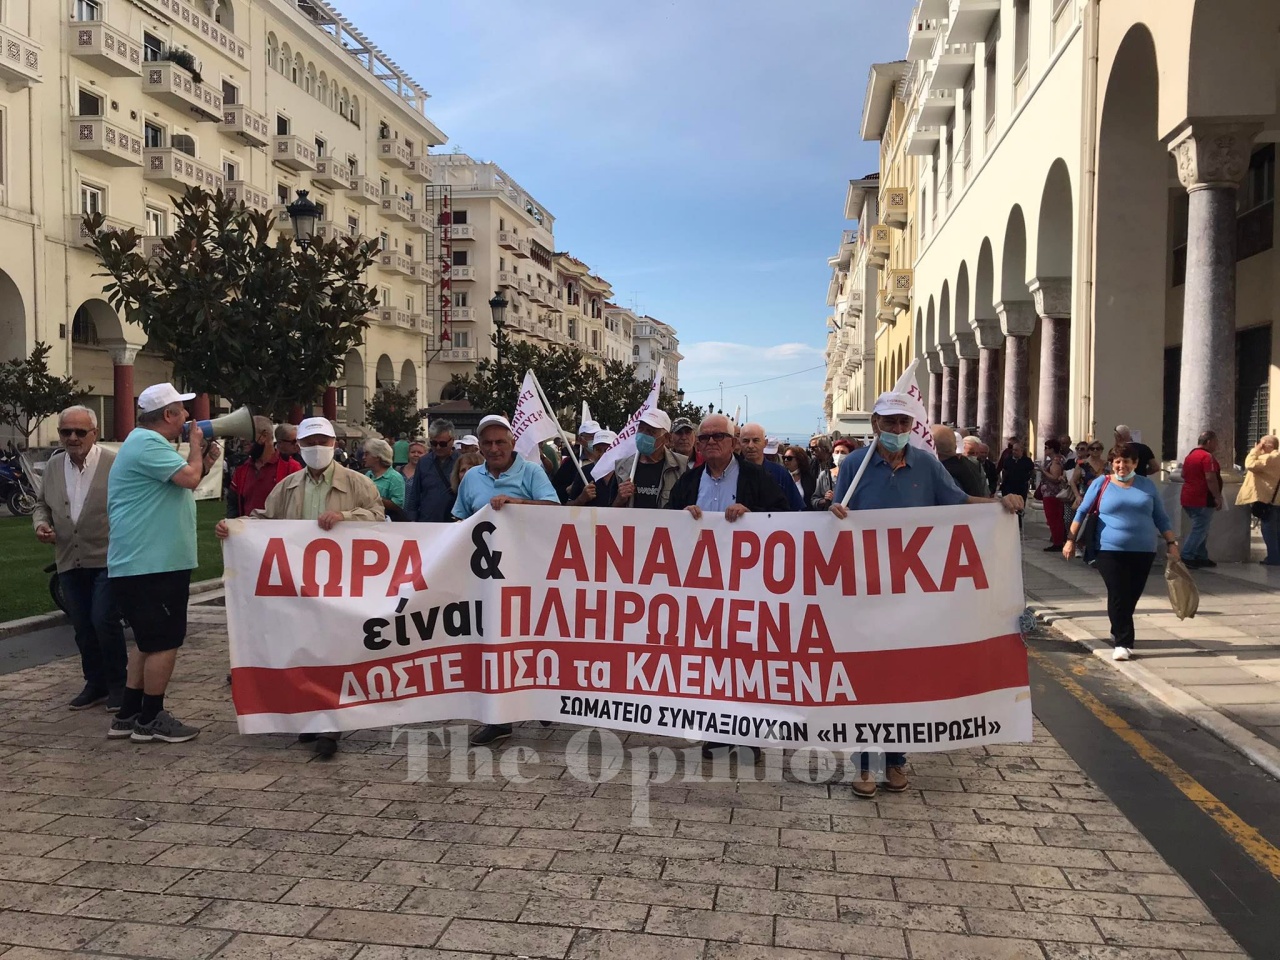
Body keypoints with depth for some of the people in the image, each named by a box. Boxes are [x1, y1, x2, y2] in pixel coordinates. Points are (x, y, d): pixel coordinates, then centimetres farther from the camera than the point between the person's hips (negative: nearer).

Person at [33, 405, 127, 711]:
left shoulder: (115, 464, -12)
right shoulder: (53, 465, 7)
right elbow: (42, 503, 20)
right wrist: (41, 524, -1)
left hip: (108, 560, -6)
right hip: (69, 562, 6)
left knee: (104, 620, -9)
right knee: (83, 627, 12)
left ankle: (118, 684, 9)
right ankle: (95, 684, 27)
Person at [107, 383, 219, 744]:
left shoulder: (148, 442, 19)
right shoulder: (147, 443, -16)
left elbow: (179, 487, 25)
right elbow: (189, 478, -25)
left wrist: (203, 463, 11)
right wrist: (195, 446, -7)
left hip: (150, 563, 11)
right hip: (151, 565, -11)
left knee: (150, 641, 17)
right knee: (165, 642, -3)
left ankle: (128, 716, 24)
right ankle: (150, 720, 7)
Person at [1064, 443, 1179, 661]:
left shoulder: (1148, 486, 10)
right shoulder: (1101, 483, 2)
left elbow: (1161, 518, 14)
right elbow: (1082, 512, 5)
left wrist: (1172, 543, 6)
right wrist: (1071, 539, 0)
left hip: (1143, 552, 3)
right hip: (1110, 551, -3)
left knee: (1131, 596, 9)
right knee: (1118, 596, -9)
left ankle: (1118, 632, 30)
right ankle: (1124, 642, -4)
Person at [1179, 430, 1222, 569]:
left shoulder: (1190, 455, 16)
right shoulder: (1207, 456, -14)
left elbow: (1183, 475, 25)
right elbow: (1210, 478, -22)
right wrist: (1217, 497, -18)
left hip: (1188, 499, 10)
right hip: (1202, 500, -10)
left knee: (1200, 529, 16)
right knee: (1199, 530, -6)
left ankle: (1201, 557, 20)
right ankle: (1185, 557, -9)